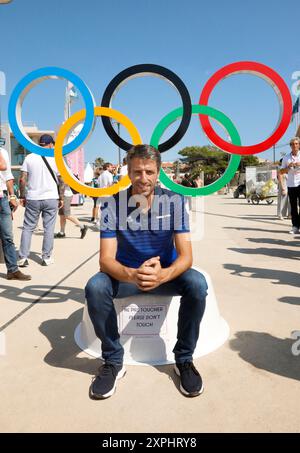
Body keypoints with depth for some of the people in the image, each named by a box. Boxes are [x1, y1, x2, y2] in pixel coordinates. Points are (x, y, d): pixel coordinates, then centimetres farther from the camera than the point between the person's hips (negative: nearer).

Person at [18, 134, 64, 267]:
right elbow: (61, 181, 0)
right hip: (51, 199, -1)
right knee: (49, 228, 6)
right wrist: (61, 198, 8)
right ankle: (46, 258, 10)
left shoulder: (29, 158, 2)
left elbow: (23, 179, -1)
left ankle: (22, 258, 8)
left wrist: (22, 196, 7)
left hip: (32, 199, 1)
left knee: (27, 228, 9)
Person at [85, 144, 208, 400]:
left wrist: (162, 274, -43)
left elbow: (186, 256, -20)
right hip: (125, 273, 0)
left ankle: (184, 359, -6)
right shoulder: (113, 203, -15)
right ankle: (113, 361, -6)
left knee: (197, 284, -29)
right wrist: (132, 274, -44)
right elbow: (106, 259, -21)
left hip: (166, 272, 0)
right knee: (95, 287, -29)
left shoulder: (174, 201, -15)